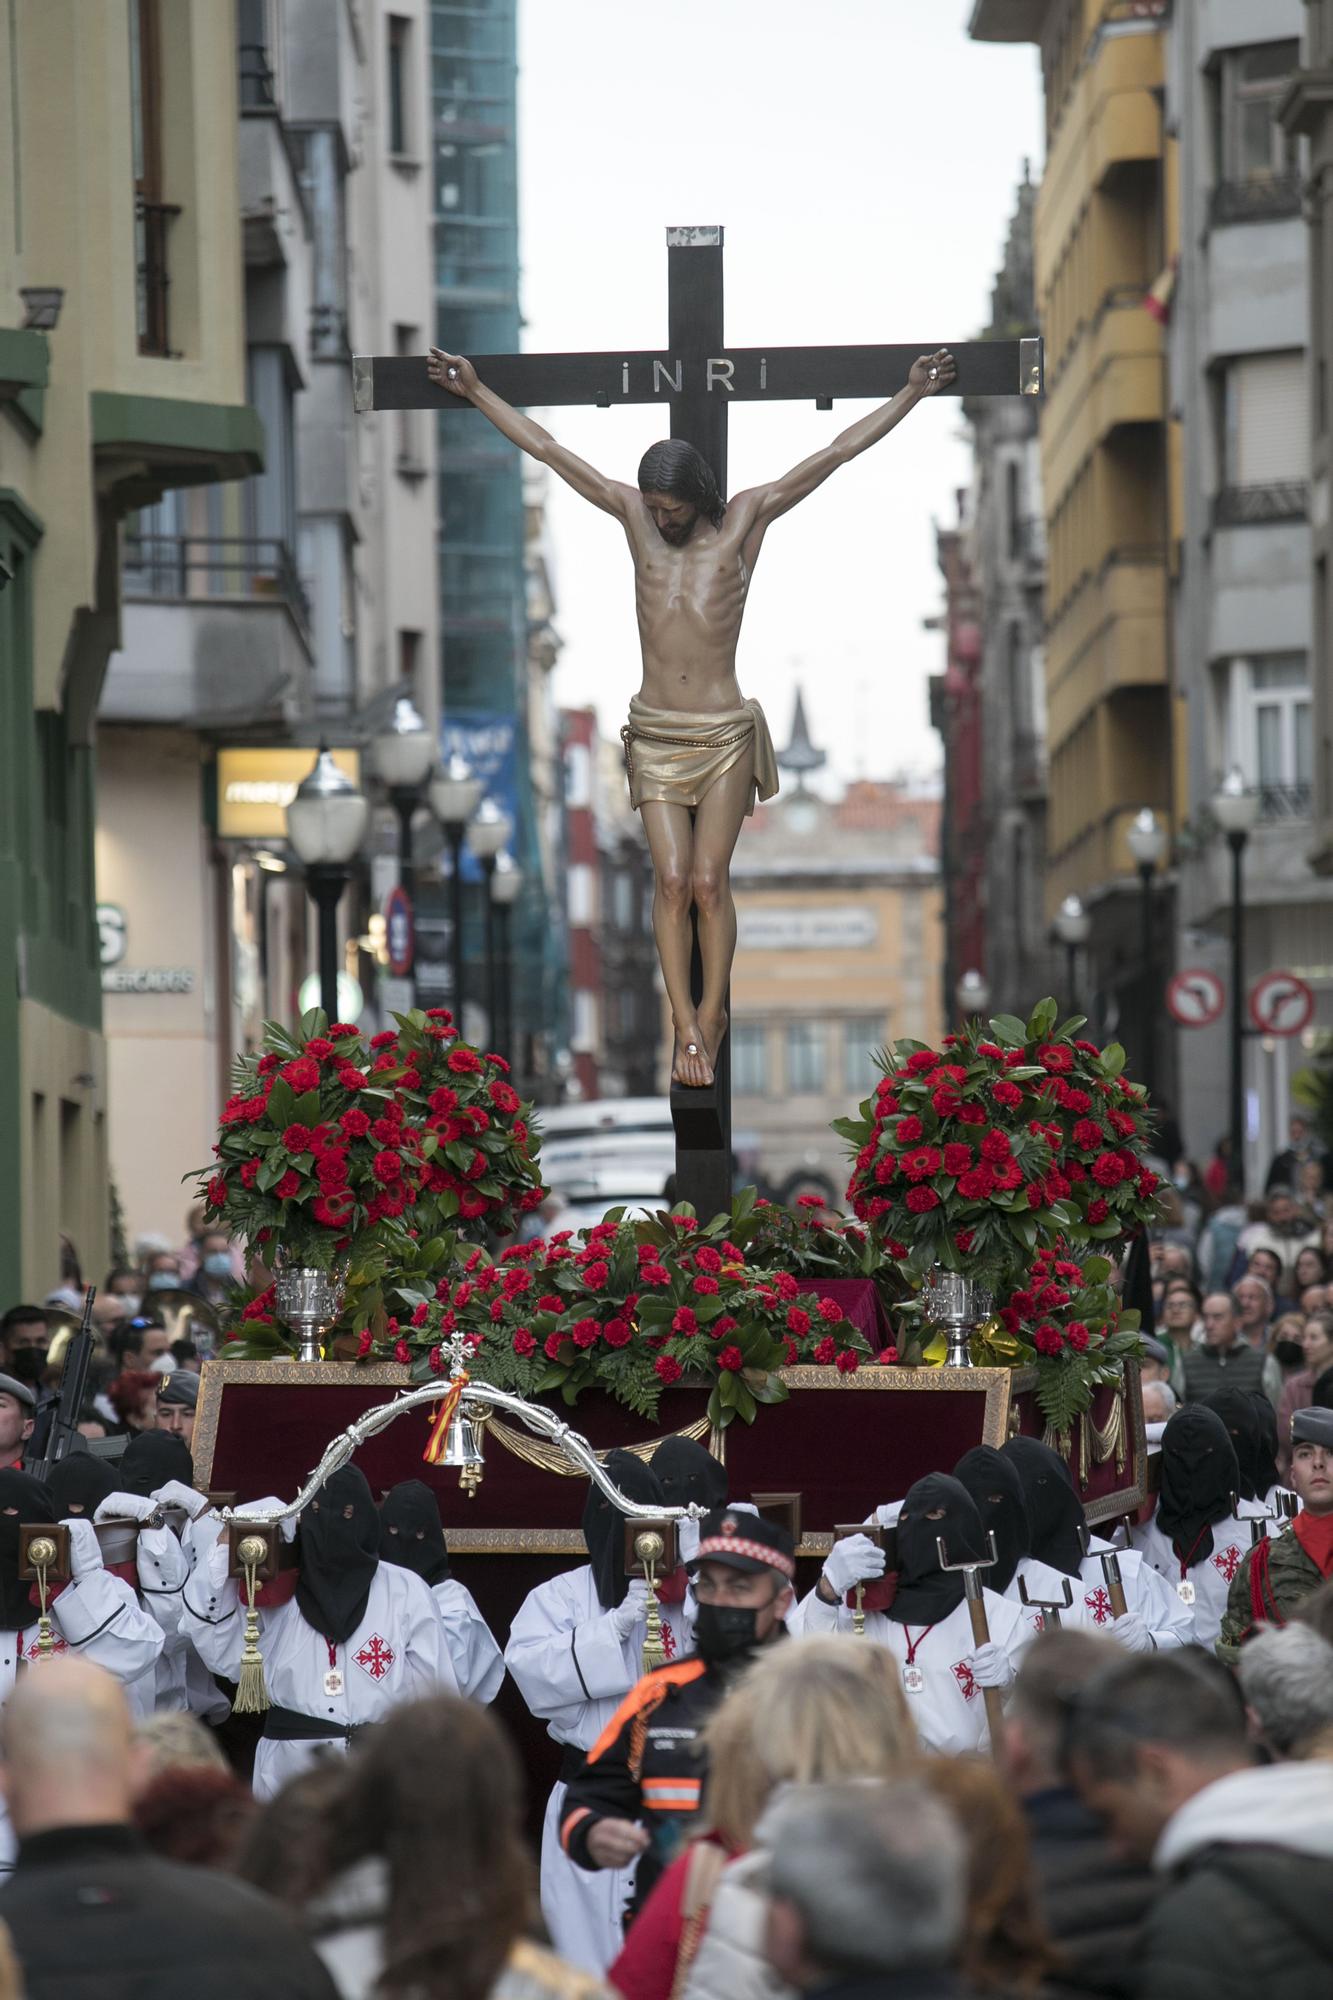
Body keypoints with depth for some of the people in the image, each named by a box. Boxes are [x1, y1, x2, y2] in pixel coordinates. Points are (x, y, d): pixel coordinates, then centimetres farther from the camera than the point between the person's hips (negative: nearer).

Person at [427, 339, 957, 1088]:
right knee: (673, 881, -5)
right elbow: (547, 449, 6)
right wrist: (475, 392, 9)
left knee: (709, 881, -3)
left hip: (724, 736, -2)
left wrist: (912, 394, -5)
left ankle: (711, 1011, 14)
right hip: (656, 735, 2)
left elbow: (834, 454, -4)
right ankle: (687, 1029, -1)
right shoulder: (635, 516, 3)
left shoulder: (744, 520, -3)